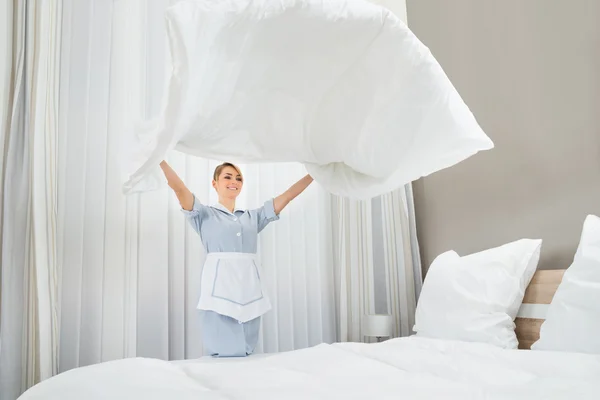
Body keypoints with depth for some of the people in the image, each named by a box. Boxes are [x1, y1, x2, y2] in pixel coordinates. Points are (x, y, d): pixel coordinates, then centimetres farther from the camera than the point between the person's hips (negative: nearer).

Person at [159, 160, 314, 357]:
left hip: (250, 290, 4)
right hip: (221, 290, -4)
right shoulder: (205, 214, 9)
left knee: (246, 357, 5)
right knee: (225, 357, -9)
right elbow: (179, 188, -5)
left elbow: (287, 196, 16)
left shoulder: (253, 216, 20)